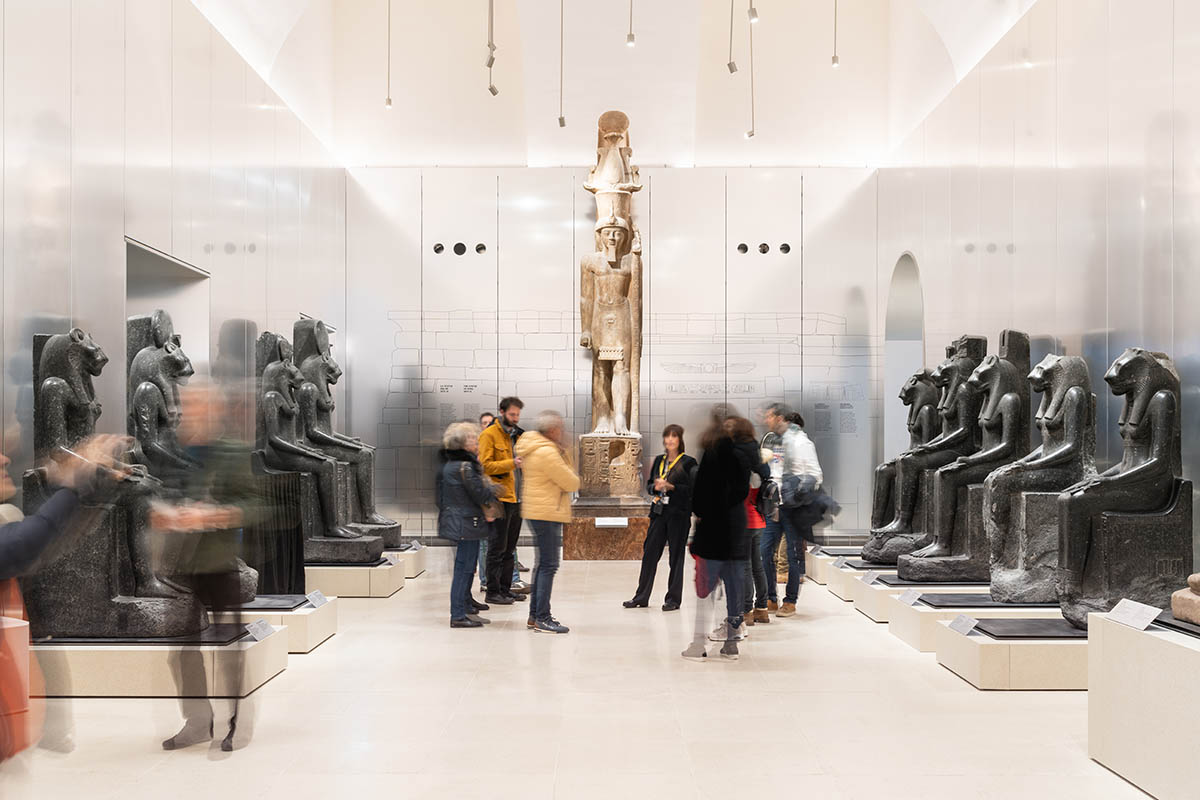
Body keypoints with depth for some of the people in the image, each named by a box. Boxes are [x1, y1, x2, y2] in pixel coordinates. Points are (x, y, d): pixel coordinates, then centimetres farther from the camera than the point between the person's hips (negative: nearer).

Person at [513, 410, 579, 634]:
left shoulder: (534, 447, 14)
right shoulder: (546, 452, -19)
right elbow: (572, 483, -15)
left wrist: (563, 453, 5)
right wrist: (572, 476, 7)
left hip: (539, 512, 11)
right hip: (547, 514, -11)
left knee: (542, 563, 16)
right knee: (548, 565, -7)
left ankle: (535, 615, 23)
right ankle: (542, 619, -5)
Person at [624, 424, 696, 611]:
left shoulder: (688, 462, -3)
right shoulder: (659, 461, 14)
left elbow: (691, 489, -10)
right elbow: (649, 485, 17)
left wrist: (670, 486, -19)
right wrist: (655, 487, -5)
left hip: (678, 514, -5)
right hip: (659, 512, 5)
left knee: (676, 556, 2)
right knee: (649, 552, 5)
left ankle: (673, 599, 11)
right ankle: (641, 597, 14)